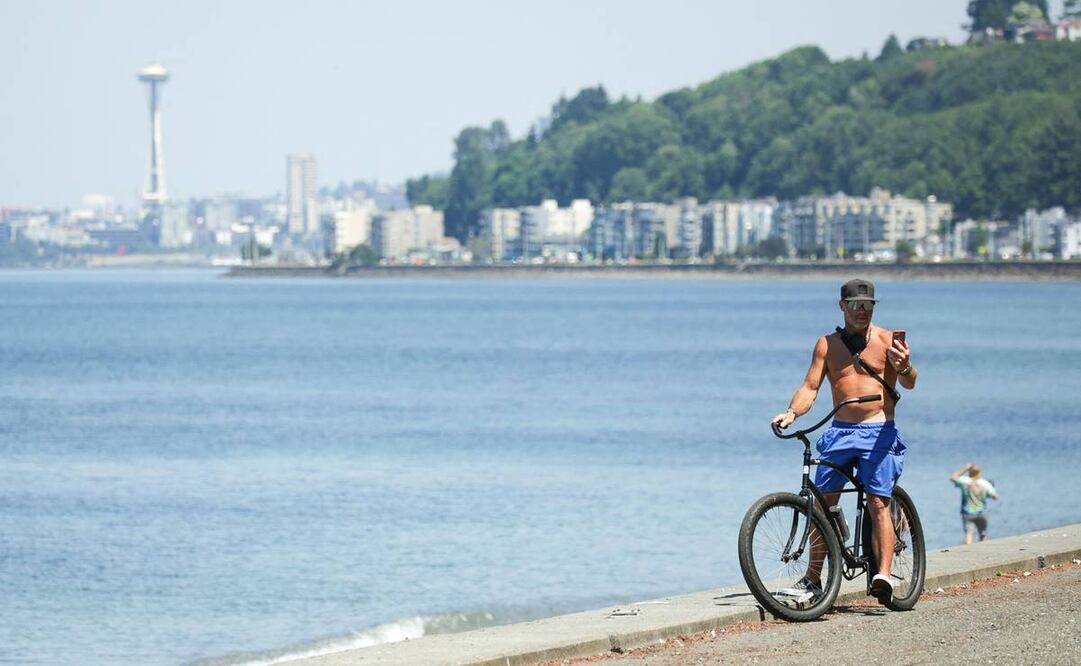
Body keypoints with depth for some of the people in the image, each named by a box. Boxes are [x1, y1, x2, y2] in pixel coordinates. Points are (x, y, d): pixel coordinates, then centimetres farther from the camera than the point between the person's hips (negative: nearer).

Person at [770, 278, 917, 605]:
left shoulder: (887, 340, 1)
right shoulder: (827, 345, 10)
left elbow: (909, 383, -10)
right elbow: (810, 387, 6)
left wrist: (905, 367, -34)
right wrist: (791, 413, -14)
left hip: (879, 433, -3)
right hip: (839, 431, 3)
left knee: (878, 503, -13)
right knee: (823, 503, 0)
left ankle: (884, 575, -18)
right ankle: (813, 578, 7)